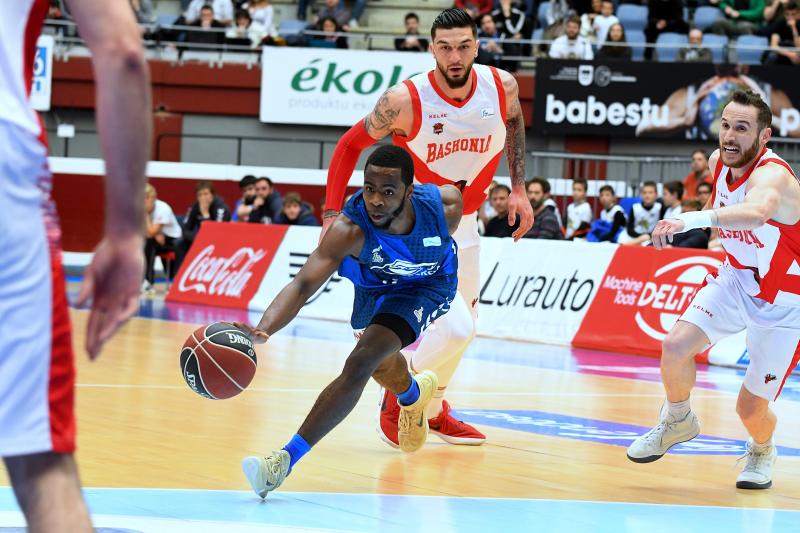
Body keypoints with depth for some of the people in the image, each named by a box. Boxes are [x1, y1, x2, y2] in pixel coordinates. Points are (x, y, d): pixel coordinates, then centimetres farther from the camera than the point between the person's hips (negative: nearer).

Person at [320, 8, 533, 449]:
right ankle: (397, 399, 4)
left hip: (463, 225, 6)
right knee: (456, 327, -20)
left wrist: (518, 187, 8)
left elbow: (514, 123, 13)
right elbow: (350, 145, -10)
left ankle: (433, 410, 45)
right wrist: (333, 213, -14)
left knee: (463, 323, 21)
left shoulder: (502, 87, -13)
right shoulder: (405, 100, -25)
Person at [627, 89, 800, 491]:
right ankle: (678, 421, 12)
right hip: (738, 278, 6)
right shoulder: (719, 162, -9)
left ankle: (762, 450, 33)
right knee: (676, 345, -18)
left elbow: (757, 212, -60)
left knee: (751, 408, -4)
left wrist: (694, 219, -71)